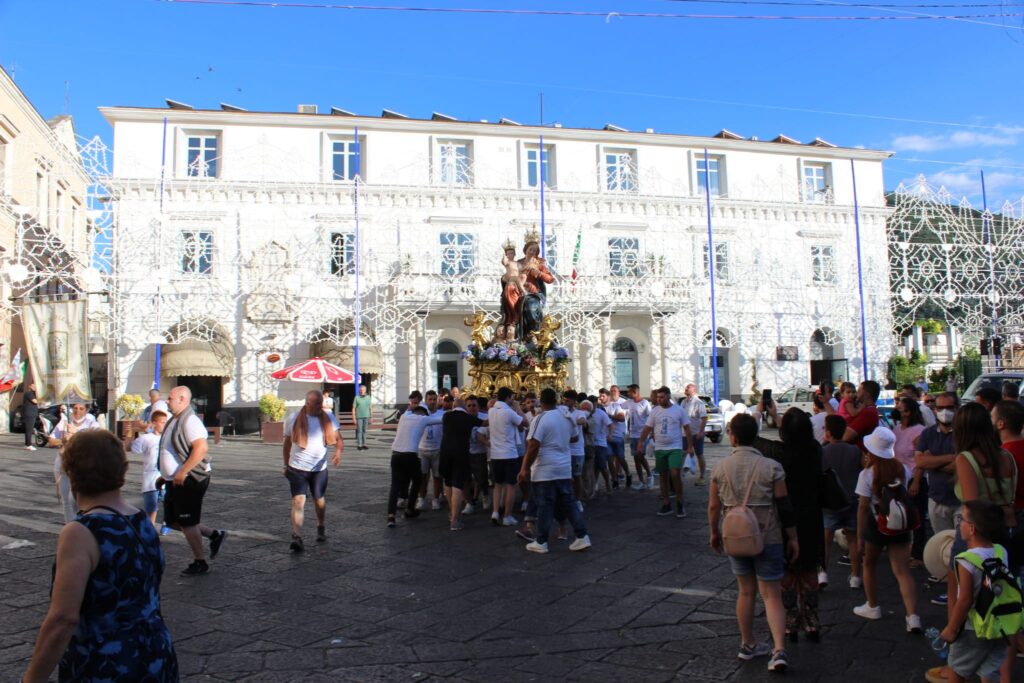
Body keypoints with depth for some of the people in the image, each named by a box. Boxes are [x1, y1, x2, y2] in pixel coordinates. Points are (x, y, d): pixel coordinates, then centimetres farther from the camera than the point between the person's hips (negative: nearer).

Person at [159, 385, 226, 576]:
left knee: (187, 523, 0)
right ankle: (214, 535, 23)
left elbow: (202, 448, -29)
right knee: (173, 521, 15)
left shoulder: (190, 420, -18)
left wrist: (182, 472, -28)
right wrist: (166, 475, 20)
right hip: (175, 481, 10)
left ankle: (200, 563, 15)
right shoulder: (175, 420, 13)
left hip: (190, 480, -10)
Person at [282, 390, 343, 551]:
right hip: (297, 468, -2)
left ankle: (321, 528, 40)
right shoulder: (295, 419, -5)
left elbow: (338, 438, 0)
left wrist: (338, 451, -21)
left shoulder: (328, 417, -2)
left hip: (319, 468, 2)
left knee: (319, 500, 17)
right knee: (298, 501, -14)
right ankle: (297, 538, -16)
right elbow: (287, 444, 7)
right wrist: (286, 465, 11)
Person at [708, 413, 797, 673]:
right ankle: (779, 650, -6)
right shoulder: (771, 467, -12)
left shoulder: (720, 468, -6)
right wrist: (793, 538, 4)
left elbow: (713, 507, 0)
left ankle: (747, 645, 28)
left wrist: (714, 533, 16)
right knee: (772, 595, 5)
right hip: (767, 539, -2)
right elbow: (784, 507, -9)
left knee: (746, 591, 17)